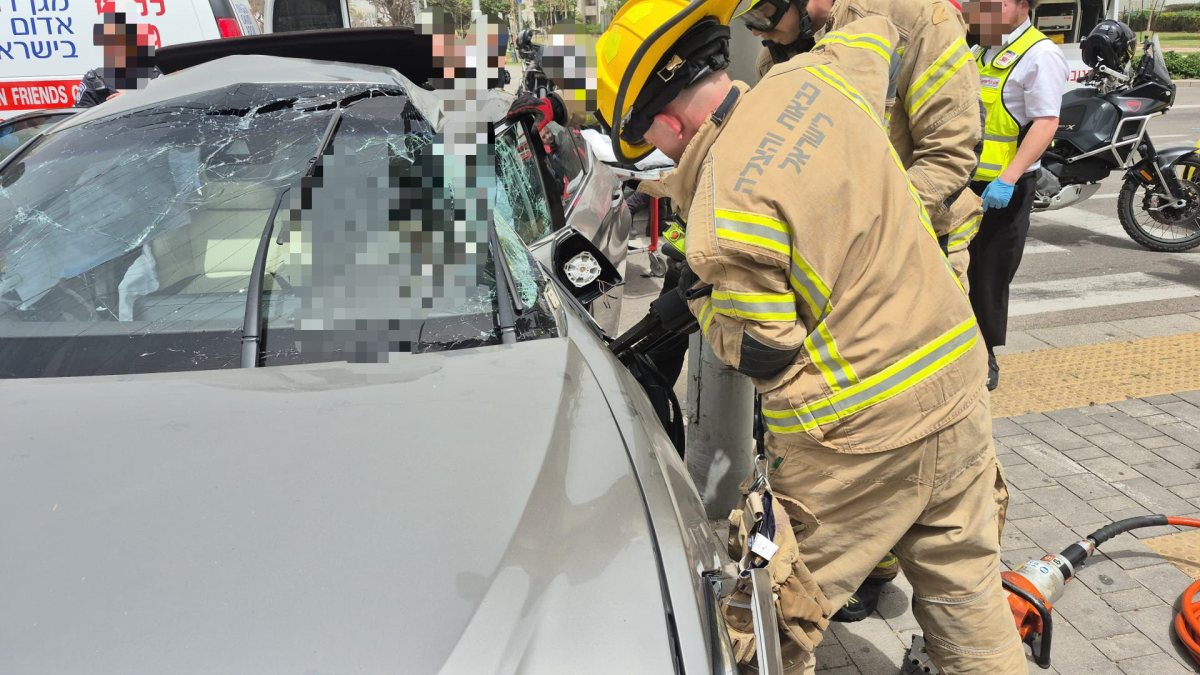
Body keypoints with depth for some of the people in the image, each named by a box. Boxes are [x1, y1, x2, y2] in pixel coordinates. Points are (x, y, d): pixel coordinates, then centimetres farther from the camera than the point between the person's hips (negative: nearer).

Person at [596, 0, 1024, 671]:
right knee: (966, 588, 23)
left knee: (773, 615, 11)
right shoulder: (818, 78, -1)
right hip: (959, 380, 8)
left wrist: (697, 296, 3)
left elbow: (763, 355, -13)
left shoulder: (724, 217, -22)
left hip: (857, 434, -7)